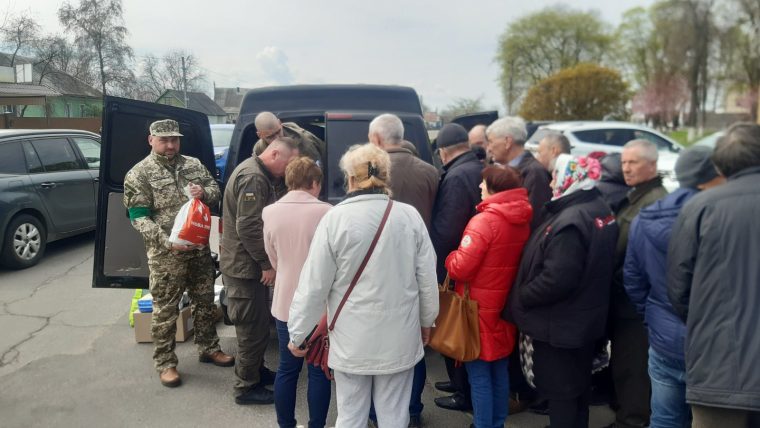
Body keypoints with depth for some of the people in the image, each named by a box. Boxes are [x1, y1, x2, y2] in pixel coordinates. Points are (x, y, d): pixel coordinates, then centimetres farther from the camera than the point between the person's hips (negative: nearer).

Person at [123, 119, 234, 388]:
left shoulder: (194, 165, 7)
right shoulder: (138, 174, -7)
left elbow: (216, 191, 12)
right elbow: (139, 218, -11)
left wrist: (204, 193, -13)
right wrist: (167, 242, -23)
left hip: (200, 248, 5)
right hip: (166, 255, -5)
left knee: (205, 302, 17)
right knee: (165, 309, 5)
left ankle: (208, 349, 34)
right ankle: (165, 363, 19)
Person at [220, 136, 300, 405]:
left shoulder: (261, 175, 12)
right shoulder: (253, 177, -21)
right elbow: (248, 227, -26)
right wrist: (267, 264, -19)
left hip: (251, 264, 10)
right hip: (244, 266, -10)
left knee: (256, 325, 21)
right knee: (253, 328, 0)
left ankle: (257, 371, 35)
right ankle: (246, 387, 12)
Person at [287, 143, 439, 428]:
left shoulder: (335, 218, -12)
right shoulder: (409, 216, -7)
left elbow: (314, 284, -9)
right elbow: (428, 278, 0)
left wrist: (297, 333, 4)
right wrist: (426, 321, 17)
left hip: (352, 339, -1)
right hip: (400, 337, 2)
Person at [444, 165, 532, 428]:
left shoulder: (484, 221, -22)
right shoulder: (523, 221, 2)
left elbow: (460, 268, -23)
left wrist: (450, 258, -3)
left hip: (480, 308, -8)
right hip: (505, 306, 8)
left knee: (479, 375, 3)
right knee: (499, 370, 19)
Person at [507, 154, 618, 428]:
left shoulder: (570, 221, -26)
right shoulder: (600, 211, 5)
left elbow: (556, 280, -32)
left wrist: (520, 297, -16)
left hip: (559, 324, -10)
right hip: (586, 318, 10)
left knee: (559, 390, 5)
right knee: (578, 384, 23)